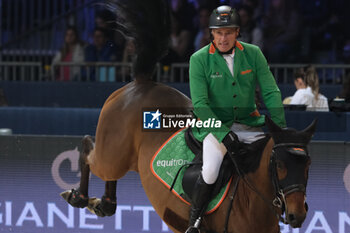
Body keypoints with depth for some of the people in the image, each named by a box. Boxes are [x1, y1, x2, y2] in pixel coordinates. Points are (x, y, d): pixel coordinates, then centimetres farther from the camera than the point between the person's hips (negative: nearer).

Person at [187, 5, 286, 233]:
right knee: (210, 172, -26)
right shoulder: (199, 59, -9)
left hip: (249, 123, 4)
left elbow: (270, 92, 1)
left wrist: (280, 127, -11)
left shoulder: (253, 54, -1)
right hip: (214, 124, -4)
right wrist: (223, 134, -22)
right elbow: (200, 104, -12)